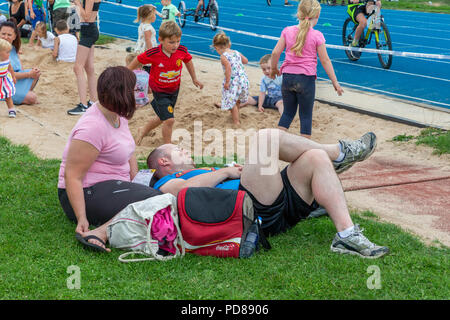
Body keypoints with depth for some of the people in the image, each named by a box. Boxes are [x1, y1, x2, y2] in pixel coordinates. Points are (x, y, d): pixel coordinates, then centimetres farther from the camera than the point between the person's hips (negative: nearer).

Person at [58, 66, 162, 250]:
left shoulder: (118, 116, 6)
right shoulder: (92, 127, -24)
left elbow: (129, 154, 16)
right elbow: (72, 176, -25)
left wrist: (137, 184, 1)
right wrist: (82, 219, -30)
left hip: (112, 185, 10)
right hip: (88, 193, -10)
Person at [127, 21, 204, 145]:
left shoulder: (182, 51, -19)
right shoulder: (153, 54, -27)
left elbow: (188, 61, 4)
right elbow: (138, 60, -9)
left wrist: (194, 79, 16)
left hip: (174, 90, 5)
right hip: (159, 91, -5)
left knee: (162, 118, 22)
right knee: (169, 119, -15)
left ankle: (143, 131, 50)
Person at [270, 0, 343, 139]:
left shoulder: (287, 31, 2)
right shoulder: (317, 35, -7)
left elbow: (275, 53, 1)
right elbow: (325, 61, -5)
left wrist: (274, 69, 19)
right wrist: (335, 82, 2)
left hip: (288, 77, 3)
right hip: (306, 79, -3)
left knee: (288, 112, 17)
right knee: (306, 115, 8)